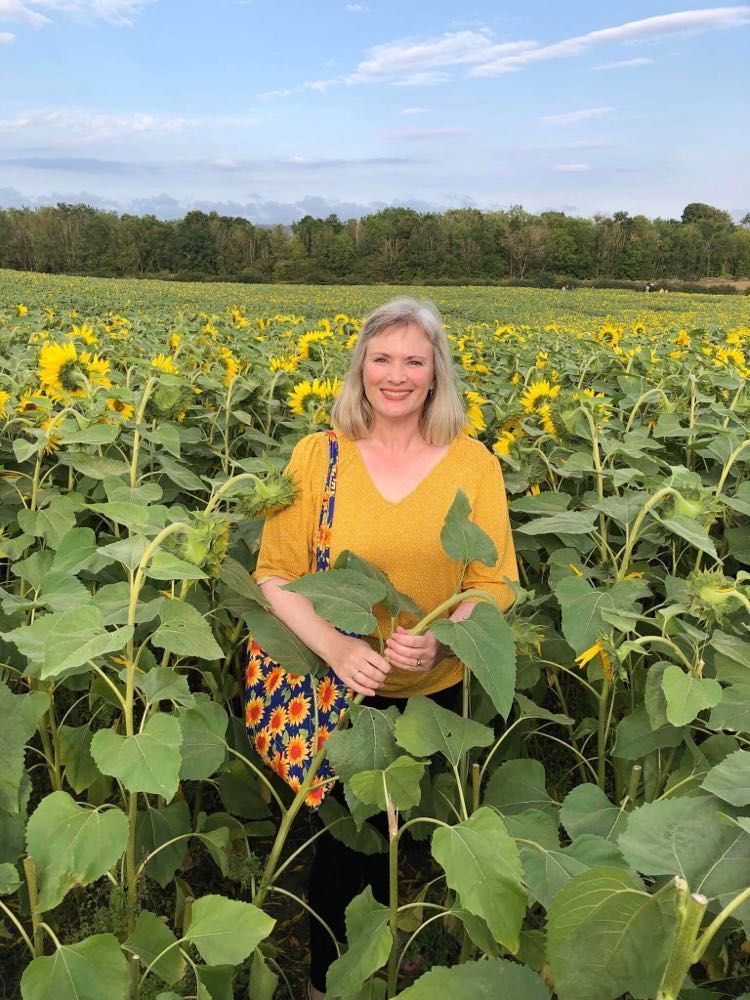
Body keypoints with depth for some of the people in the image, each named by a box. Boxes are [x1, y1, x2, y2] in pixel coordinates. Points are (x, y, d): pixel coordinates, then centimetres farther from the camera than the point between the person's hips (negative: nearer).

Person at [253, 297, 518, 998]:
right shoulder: (318, 454, -9)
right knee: (341, 834, 13)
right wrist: (335, 646, -25)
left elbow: (495, 583, -5)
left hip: (435, 692, 1)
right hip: (338, 688, -1)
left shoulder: (473, 461, -7)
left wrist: (441, 639, -24)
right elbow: (276, 576, -8)